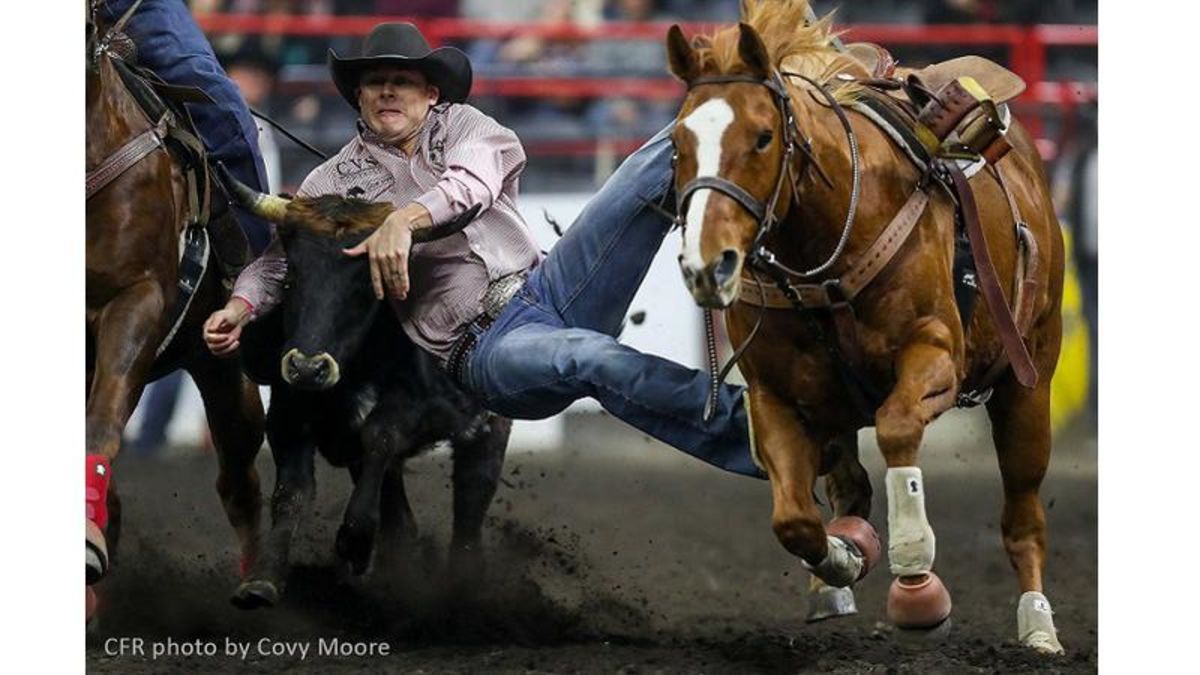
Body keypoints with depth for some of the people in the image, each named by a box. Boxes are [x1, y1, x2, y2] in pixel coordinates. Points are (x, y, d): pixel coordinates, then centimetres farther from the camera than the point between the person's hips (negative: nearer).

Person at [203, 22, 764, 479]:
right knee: (596, 359, -39)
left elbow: (476, 180, -8)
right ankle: (749, 433, -52)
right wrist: (239, 309, -10)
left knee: (660, 166, -12)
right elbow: (277, 263, 13)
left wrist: (405, 218, -27)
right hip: (484, 349, -4)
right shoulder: (334, 183, 12)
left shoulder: (460, 126, 14)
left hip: (546, 287, 4)